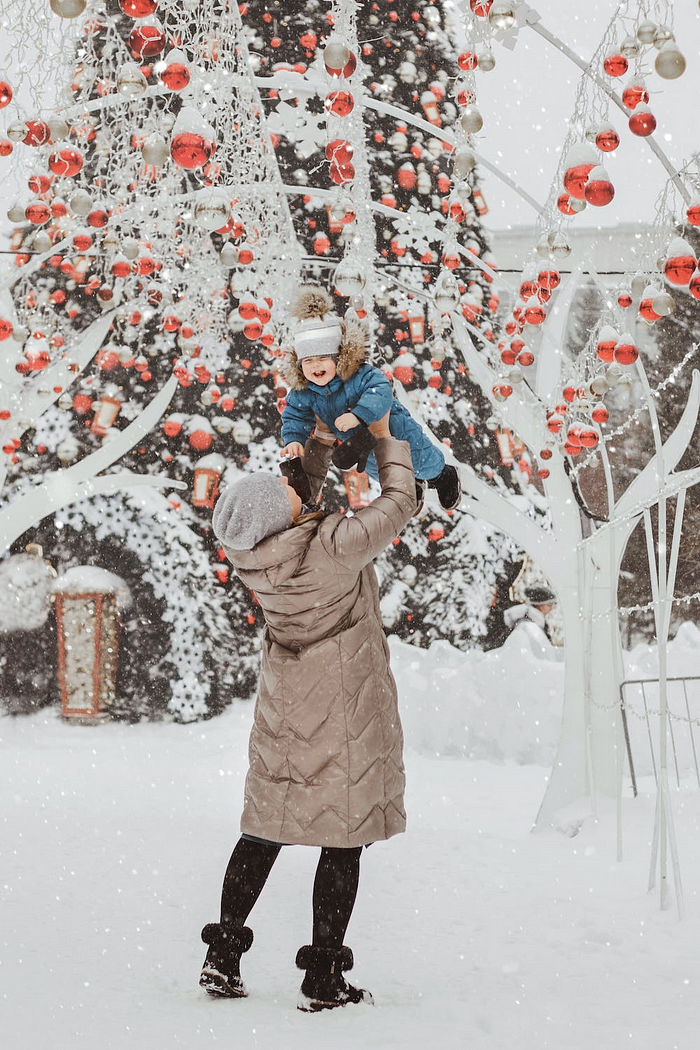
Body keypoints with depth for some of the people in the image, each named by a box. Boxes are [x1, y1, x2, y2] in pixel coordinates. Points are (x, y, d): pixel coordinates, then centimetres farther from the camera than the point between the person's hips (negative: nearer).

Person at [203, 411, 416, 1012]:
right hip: (347, 707, -6)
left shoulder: (249, 554, -9)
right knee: (344, 837, 3)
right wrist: (386, 439, 3)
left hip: (284, 703, 6)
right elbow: (398, 506, -10)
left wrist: (320, 443, 13)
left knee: (266, 827, 16)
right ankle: (322, 980, 6)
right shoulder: (335, 547, -26)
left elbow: (297, 524, 14)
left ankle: (223, 959, 18)